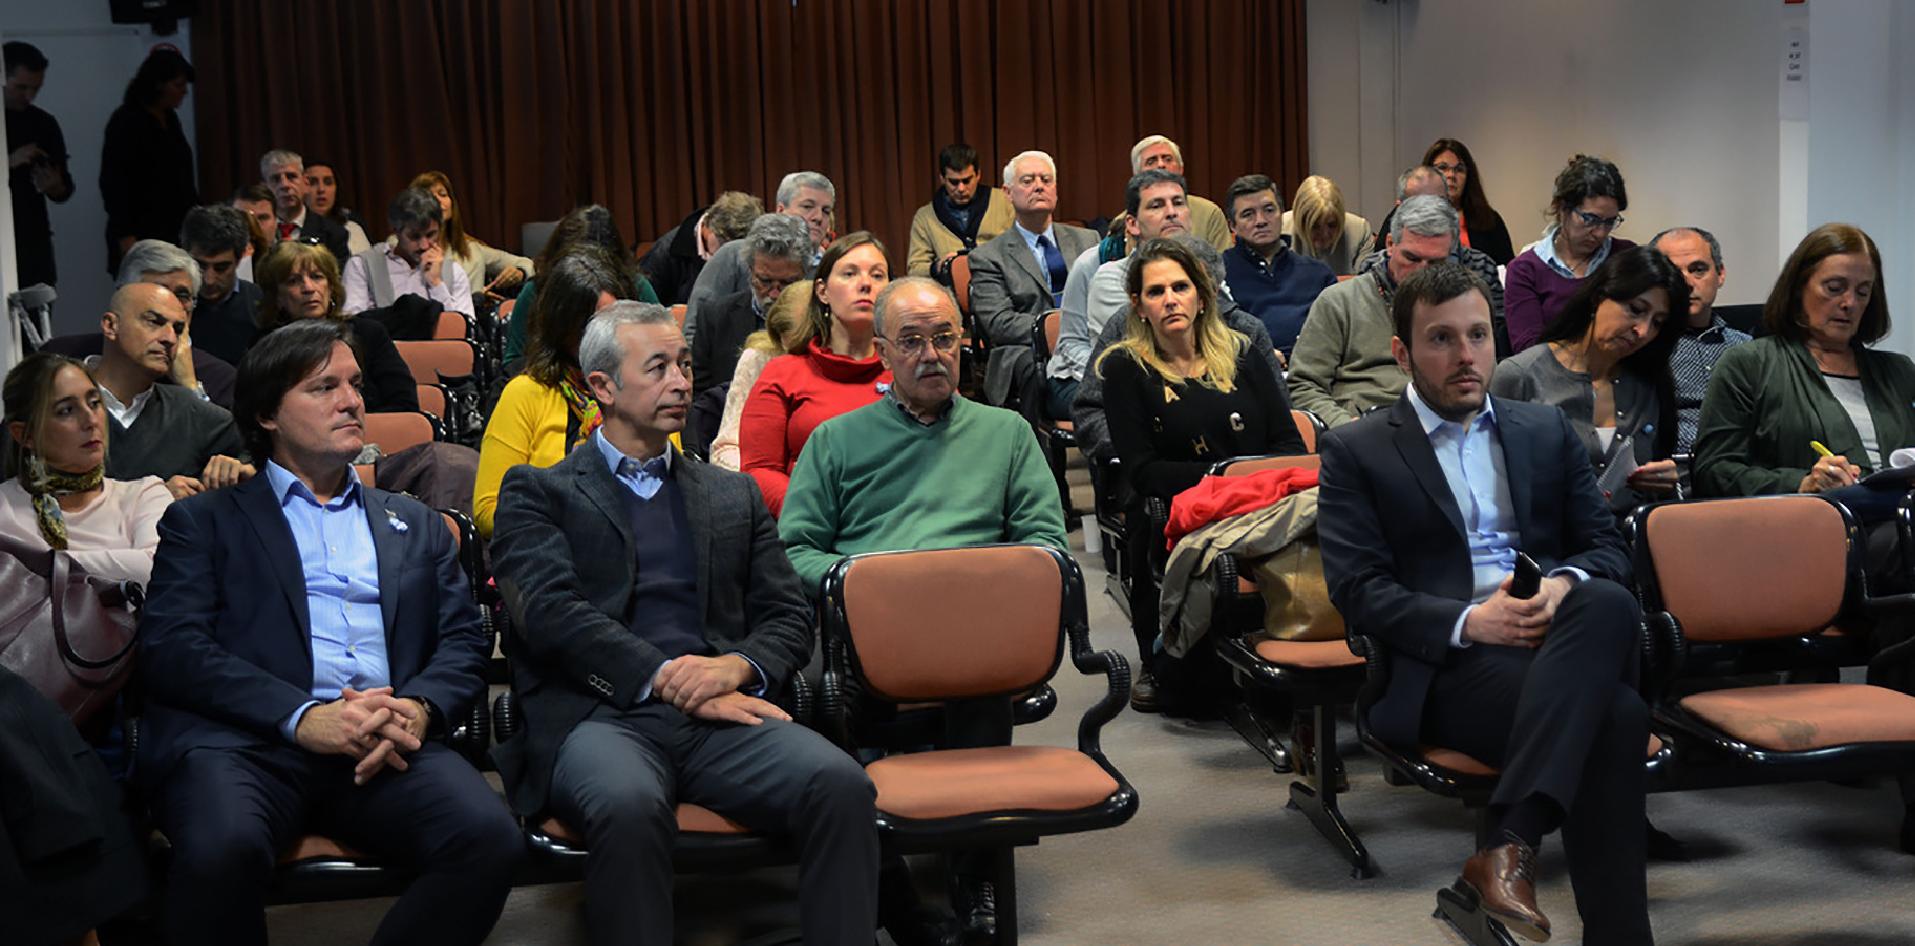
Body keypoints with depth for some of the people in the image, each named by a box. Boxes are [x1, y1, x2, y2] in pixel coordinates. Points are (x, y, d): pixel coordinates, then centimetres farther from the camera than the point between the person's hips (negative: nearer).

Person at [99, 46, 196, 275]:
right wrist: (125, 237, -16)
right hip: (142, 233, -7)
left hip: (174, 230, 7)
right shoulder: (126, 121, -7)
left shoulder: (170, 119, 14)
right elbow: (112, 182, -11)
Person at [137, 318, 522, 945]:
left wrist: (417, 709, -8)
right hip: (245, 739, -2)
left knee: (490, 839, -29)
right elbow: (171, 647, 2)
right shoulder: (204, 520, 17)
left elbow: (463, 644, 16)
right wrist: (302, 717, -14)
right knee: (224, 848, -37)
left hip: (386, 749, 3)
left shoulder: (415, 524, 27)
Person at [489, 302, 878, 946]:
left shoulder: (735, 495, 25)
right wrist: (665, 678, -13)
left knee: (841, 785, -27)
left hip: (723, 716, 3)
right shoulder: (538, 492, 14)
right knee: (628, 805, -38)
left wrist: (736, 666, -6)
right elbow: (551, 612, -3)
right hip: (602, 714, -3)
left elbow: (789, 617, 17)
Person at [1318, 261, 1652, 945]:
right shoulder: (1355, 450, 8)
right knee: (1616, 715, -33)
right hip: (1445, 663, -4)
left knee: (1609, 603, -36)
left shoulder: (1547, 430, 22)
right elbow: (1358, 588, -2)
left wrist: (1564, 584, -9)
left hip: (1561, 635, 4)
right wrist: (1467, 621, -17)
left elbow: (1606, 544, 16)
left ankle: (1508, 847, -39)